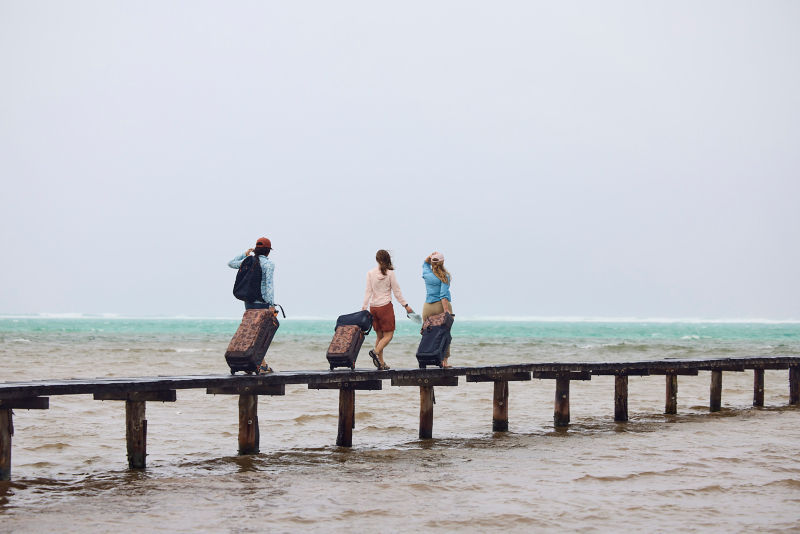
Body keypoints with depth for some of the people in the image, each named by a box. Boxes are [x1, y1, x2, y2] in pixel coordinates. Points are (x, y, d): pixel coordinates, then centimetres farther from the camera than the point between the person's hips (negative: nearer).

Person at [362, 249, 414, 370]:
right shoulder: (390, 273, -5)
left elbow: (368, 291, 0)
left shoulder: (370, 273, 3)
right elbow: (396, 291, -3)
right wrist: (405, 305, 4)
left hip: (373, 307, 4)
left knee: (380, 336, 11)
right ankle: (375, 352, -26)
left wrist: (364, 307, 3)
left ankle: (381, 363, 7)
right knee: (388, 335, -1)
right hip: (385, 306, -4)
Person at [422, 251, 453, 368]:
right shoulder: (445, 276, -7)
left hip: (428, 307, 3)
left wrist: (430, 256, 7)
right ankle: (444, 360, -1)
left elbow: (425, 263, 26)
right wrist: (447, 310, -16)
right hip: (441, 305, -3)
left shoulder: (427, 273, 3)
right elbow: (444, 295, -14)